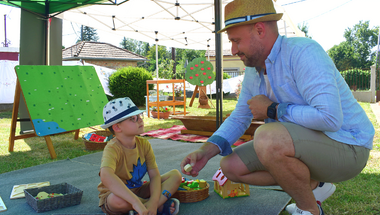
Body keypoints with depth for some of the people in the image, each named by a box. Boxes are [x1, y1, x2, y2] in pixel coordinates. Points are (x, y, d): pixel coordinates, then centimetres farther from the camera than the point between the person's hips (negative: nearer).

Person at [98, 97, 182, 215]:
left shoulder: (144, 144, -7)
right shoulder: (113, 148, -27)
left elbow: (154, 175, -10)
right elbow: (106, 176, -47)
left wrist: (153, 203, -28)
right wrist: (136, 202, -52)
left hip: (138, 190, 6)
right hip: (112, 196, -5)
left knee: (176, 175, -8)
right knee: (117, 199, -42)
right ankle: (161, 205, -19)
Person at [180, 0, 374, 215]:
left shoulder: (302, 51, -23)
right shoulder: (253, 71, 3)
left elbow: (329, 118, -34)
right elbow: (239, 118, 10)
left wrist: (271, 109, -20)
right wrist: (206, 151, -6)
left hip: (346, 147, -8)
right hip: (303, 145, 8)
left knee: (267, 138, -35)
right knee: (231, 166, 2)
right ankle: (313, 185, 12)